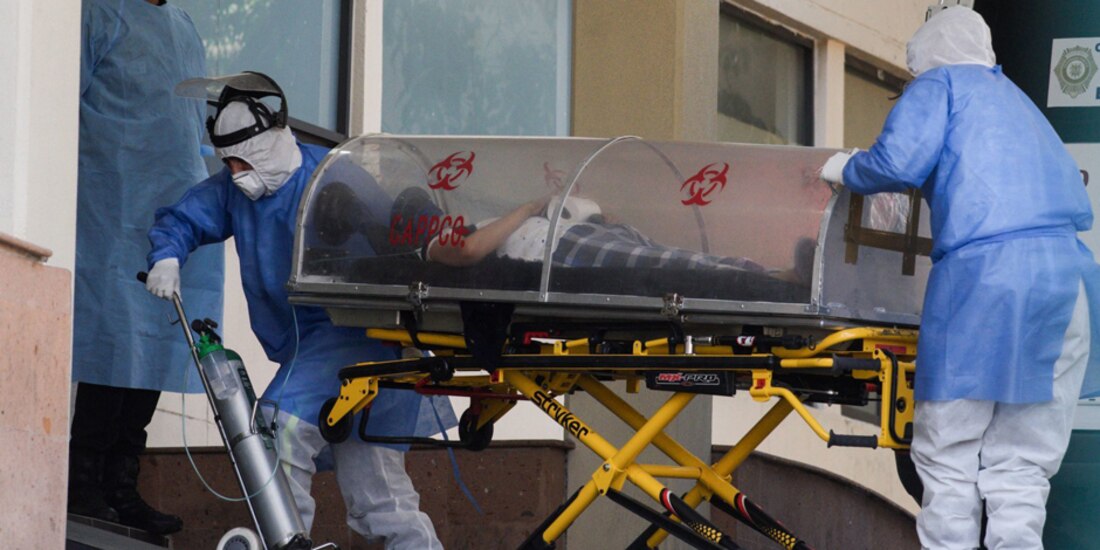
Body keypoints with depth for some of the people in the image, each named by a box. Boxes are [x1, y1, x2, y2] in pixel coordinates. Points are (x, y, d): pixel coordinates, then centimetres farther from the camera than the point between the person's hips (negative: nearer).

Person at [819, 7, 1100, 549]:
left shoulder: (940, 84, 10)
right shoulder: (1017, 99, 29)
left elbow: (899, 163, -7)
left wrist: (846, 169, 13)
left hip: (983, 273, -6)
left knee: (948, 461, 0)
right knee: (1022, 467, 8)